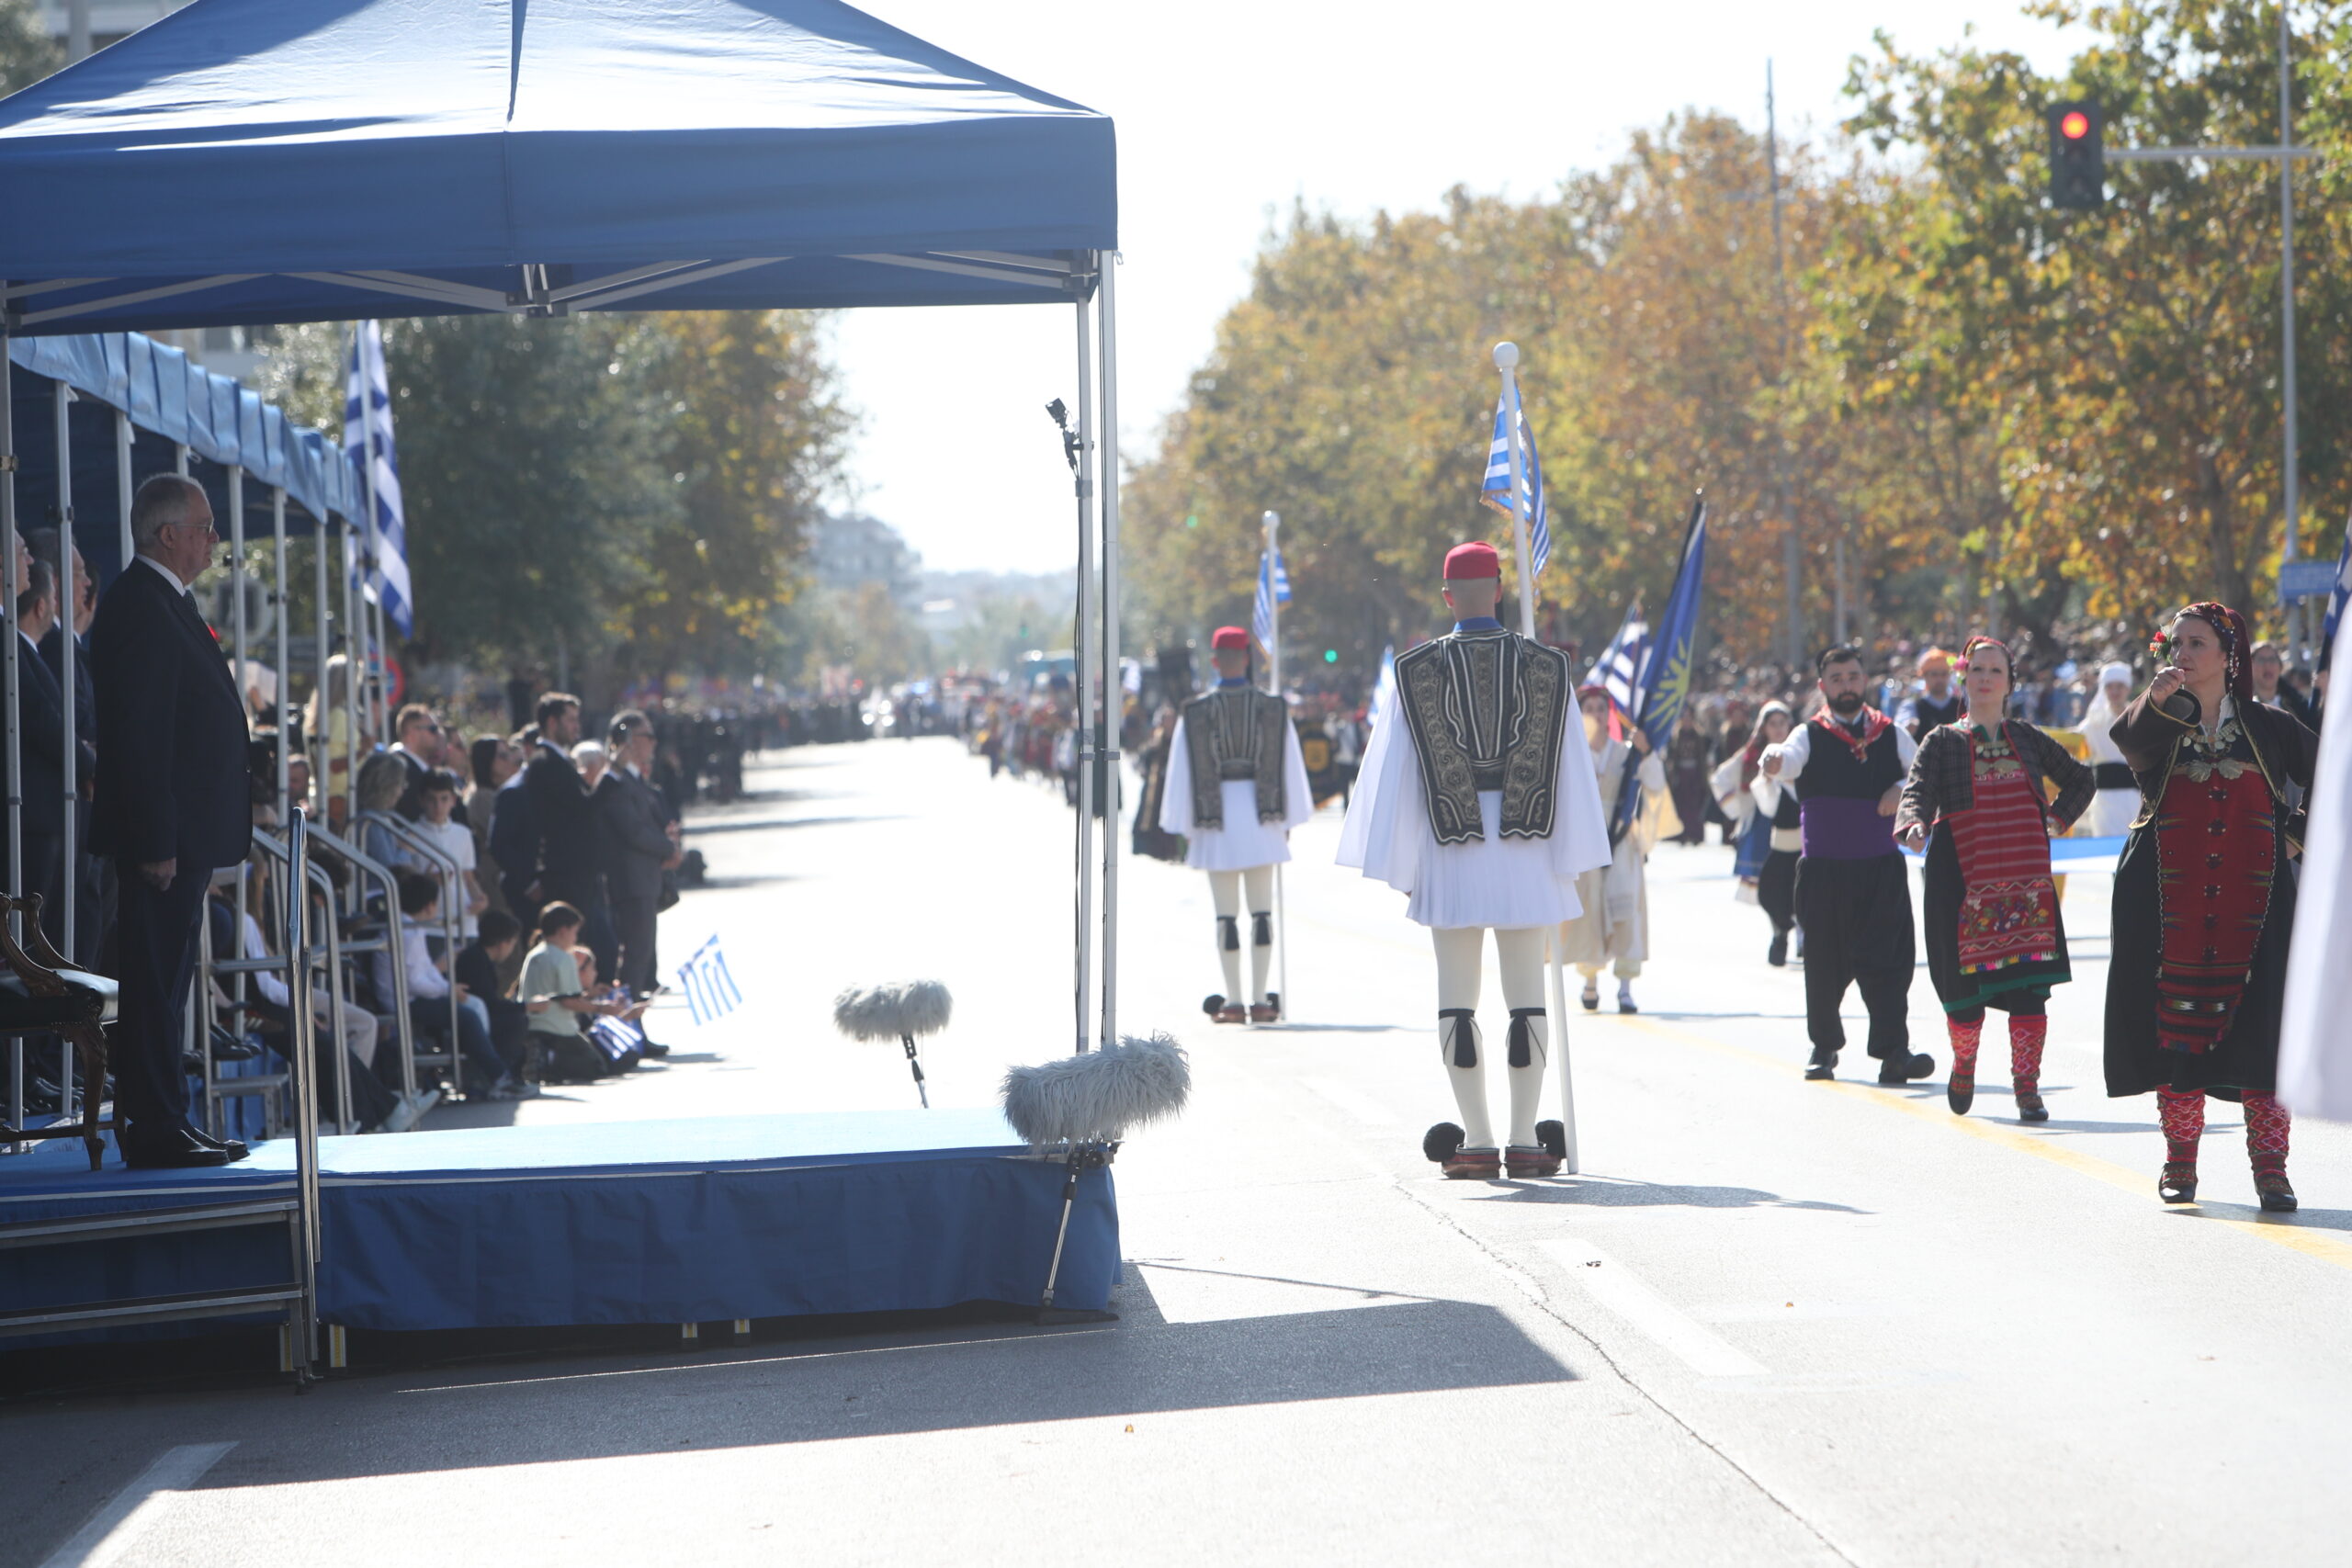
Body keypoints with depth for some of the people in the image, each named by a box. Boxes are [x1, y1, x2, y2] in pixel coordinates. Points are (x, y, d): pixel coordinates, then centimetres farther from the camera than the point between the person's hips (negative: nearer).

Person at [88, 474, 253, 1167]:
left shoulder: (165, 604, 19)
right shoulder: (140, 608, -15)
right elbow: (137, 737, -21)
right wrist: (156, 843, -23)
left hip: (185, 836, 11)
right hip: (164, 837, -11)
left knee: (166, 980, 13)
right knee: (155, 979, -7)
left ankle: (162, 1123, 18)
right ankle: (155, 1130, -5)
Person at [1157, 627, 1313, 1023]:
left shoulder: (1195, 712, -4)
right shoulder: (1273, 708, 0)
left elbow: (1182, 771, -1)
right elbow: (1291, 765, 5)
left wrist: (1185, 828, 7)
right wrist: (1288, 820, 15)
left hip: (1216, 816, -1)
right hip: (1260, 813, 1)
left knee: (1226, 914, 4)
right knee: (1262, 911, 5)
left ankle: (1233, 1001, 3)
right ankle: (1260, 1001, 3)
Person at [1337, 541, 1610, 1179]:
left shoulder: (1418, 669, -1)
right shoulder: (1544, 665, 1)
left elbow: (1397, 770, 0)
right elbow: (1569, 766, 2)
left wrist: (1400, 866, 6)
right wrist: (1572, 864, 8)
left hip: (1451, 853, -1)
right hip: (1526, 855, 1)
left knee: (1457, 997, 4)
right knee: (1527, 995, 5)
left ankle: (1476, 1140, 0)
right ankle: (1524, 1140, 1)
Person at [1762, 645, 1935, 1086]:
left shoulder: (1892, 734, 11)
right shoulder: (1811, 735, 2)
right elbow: (1791, 756, -19)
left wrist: (1904, 789, -11)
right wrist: (1775, 760, -43)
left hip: (1881, 865, 1)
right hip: (1824, 867, -1)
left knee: (1889, 959, -6)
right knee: (1825, 962, 5)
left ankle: (1893, 1050, -6)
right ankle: (1824, 1046, 20)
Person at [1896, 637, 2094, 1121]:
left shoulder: (2028, 739, 15)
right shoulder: (1943, 741, 8)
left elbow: (2081, 780, 28)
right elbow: (1918, 791, -8)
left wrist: (2057, 819, 11)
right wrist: (1913, 825, -29)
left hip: (2025, 876, 2)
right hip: (1962, 876, -2)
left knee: (2028, 984, -8)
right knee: (1965, 982, -4)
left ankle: (2027, 1087, -2)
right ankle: (1963, 1064, 24)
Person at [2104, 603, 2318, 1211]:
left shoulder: (2268, 727, 9)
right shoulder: (2158, 722, 6)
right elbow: (2130, 740, -18)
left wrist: (2298, 835, 6)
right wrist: (2156, 699, -38)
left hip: (2251, 901, 0)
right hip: (2172, 902, 0)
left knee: (2259, 1024, -7)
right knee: (2176, 1024, -1)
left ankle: (2270, 1167, -4)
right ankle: (2180, 1163, 8)